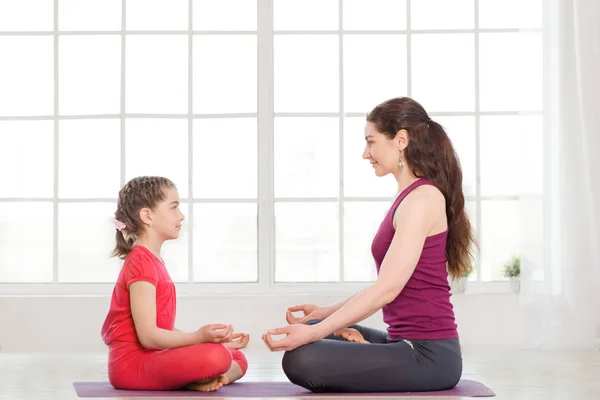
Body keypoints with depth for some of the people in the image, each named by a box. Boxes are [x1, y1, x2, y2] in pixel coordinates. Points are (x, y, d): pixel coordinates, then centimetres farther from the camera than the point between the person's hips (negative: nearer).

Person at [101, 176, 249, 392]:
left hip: (152, 358, 11)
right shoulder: (141, 263, -14)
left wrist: (206, 338, 4)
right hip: (133, 362, -11)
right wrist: (198, 337, -33)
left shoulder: (152, 261, 18)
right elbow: (148, 335, -22)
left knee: (237, 358, 12)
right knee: (216, 356, -33)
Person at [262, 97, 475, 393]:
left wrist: (313, 332, -24)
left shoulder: (422, 198, -16)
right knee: (313, 332, 24)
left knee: (301, 361, -22)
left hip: (428, 354, -10)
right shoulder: (411, 196, 14)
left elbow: (387, 289, -23)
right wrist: (326, 314, 17)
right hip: (411, 344, 10)